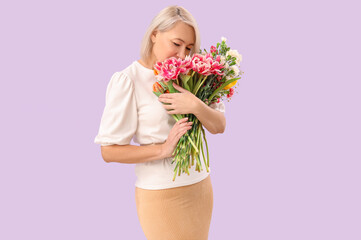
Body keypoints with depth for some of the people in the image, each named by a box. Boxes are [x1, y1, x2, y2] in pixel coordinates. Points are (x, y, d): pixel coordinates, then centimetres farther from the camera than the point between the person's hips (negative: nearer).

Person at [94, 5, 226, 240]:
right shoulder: (127, 80, -12)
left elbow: (219, 126, -1)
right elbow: (109, 151, -13)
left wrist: (196, 106, -20)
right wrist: (163, 149, -21)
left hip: (201, 185, 6)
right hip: (162, 194, -5)